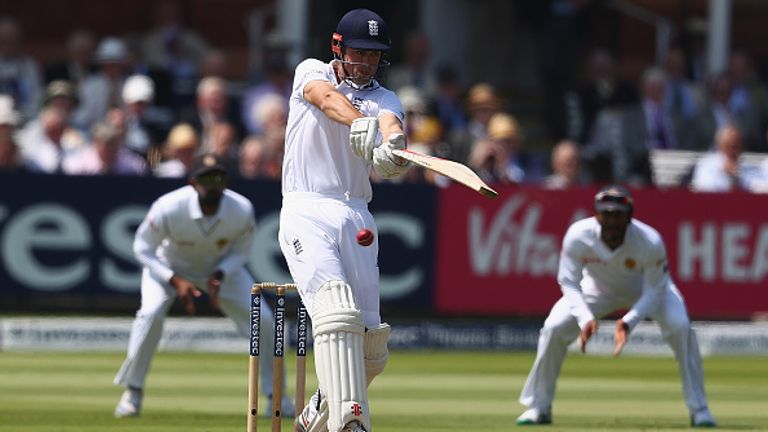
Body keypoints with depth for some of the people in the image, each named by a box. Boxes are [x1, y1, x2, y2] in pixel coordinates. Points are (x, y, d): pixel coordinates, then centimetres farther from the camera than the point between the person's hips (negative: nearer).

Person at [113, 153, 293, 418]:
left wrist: (220, 276, -27)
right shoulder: (169, 208, -35)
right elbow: (143, 248, -20)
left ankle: (275, 395, 8)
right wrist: (175, 281, -31)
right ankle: (132, 391, -10)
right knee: (151, 313, -28)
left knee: (263, 321, -11)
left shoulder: (242, 210, -28)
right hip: (170, 266, -2)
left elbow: (240, 252, -9)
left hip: (222, 268, 2)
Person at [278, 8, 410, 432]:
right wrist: (358, 123, -39)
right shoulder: (312, 72, 8)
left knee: (370, 343, -1)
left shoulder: (383, 98, 13)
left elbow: (390, 123, -12)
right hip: (305, 209, -4)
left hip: (356, 217, 4)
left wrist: (392, 148, -37)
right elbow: (328, 98, -16)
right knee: (337, 310, -26)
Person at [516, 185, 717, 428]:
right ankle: (538, 408, 1)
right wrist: (585, 318, -39)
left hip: (645, 288, -2)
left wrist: (629, 321, -40)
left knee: (680, 327, -26)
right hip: (598, 288, 2)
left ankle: (699, 409, -12)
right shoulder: (577, 236, -33)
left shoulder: (650, 242, -36)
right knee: (554, 328, -16)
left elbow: (655, 290, -25)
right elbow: (569, 282, -22)